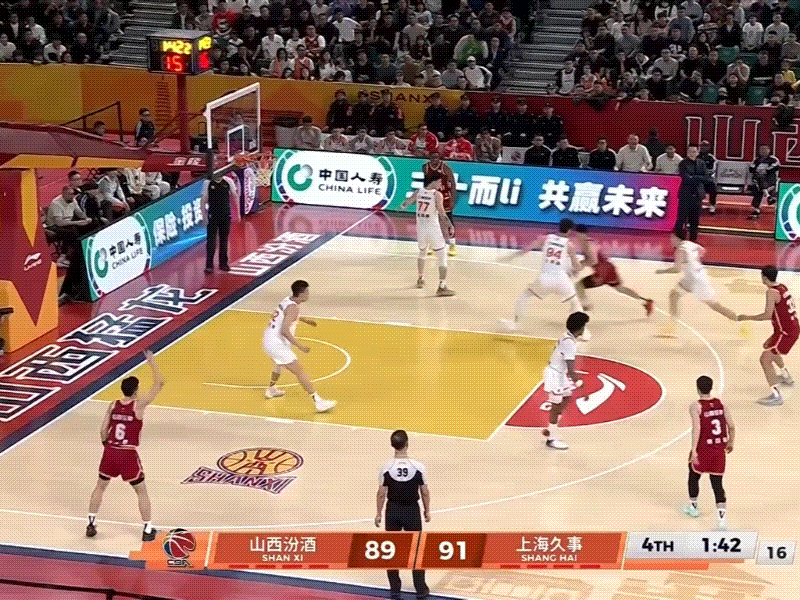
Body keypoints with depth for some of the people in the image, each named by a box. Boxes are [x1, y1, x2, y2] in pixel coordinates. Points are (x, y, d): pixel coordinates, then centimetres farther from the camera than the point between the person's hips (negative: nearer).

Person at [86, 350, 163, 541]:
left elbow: (103, 431, 2)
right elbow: (159, 383, -9)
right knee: (141, 491, 10)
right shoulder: (139, 405, -12)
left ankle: (91, 524, 22)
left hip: (111, 451, 4)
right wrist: (151, 362, 0)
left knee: (100, 487, 22)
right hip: (129, 454, -4)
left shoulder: (113, 405, 0)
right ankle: (148, 529, 12)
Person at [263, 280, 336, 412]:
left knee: (280, 363, 38)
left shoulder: (287, 300, 8)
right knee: (300, 372, -9)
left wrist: (304, 320, 37)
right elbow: (284, 330, -29)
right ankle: (318, 402, -13)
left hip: (268, 340, 10)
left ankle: (272, 389, 55)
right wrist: (300, 346, -24)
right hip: (278, 345, -10)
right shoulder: (293, 307, -20)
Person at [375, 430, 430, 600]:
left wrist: (379, 514, 6)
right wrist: (427, 511, 9)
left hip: (393, 511, 0)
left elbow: (381, 494, -8)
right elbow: (425, 492, -6)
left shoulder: (386, 468, -15)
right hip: (412, 510, 0)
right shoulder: (418, 467, -15)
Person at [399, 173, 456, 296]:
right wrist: (450, 226, -9)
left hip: (420, 229, 6)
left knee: (422, 252, 30)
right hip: (433, 229, -6)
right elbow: (441, 212, -19)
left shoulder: (418, 192, 2)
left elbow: (404, 205, 12)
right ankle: (442, 287, -7)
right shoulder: (437, 195, -13)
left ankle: (421, 279, 44)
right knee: (442, 258, 0)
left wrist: (403, 206, 35)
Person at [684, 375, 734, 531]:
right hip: (719, 450, 3)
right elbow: (731, 426, 2)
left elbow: (696, 429, -22)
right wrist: (730, 443, 19)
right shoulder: (721, 404, 2)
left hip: (703, 448, -3)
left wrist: (694, 451, -24)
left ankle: (693, 506, 41)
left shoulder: (696, 407, -12)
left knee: (694, 475, 23)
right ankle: (721, 516, -11)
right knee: (717, 484, 5)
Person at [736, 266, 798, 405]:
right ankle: (786, 376, 52)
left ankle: (775, 395, -18)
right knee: (769, 346, 34)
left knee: (765, 359, -12)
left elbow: (767, 315, -26)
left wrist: (746, 317, -15)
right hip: (793, 327, 10)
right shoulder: (782, 287, 9)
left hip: (786, 333, -10)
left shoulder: (772, 292, -19)